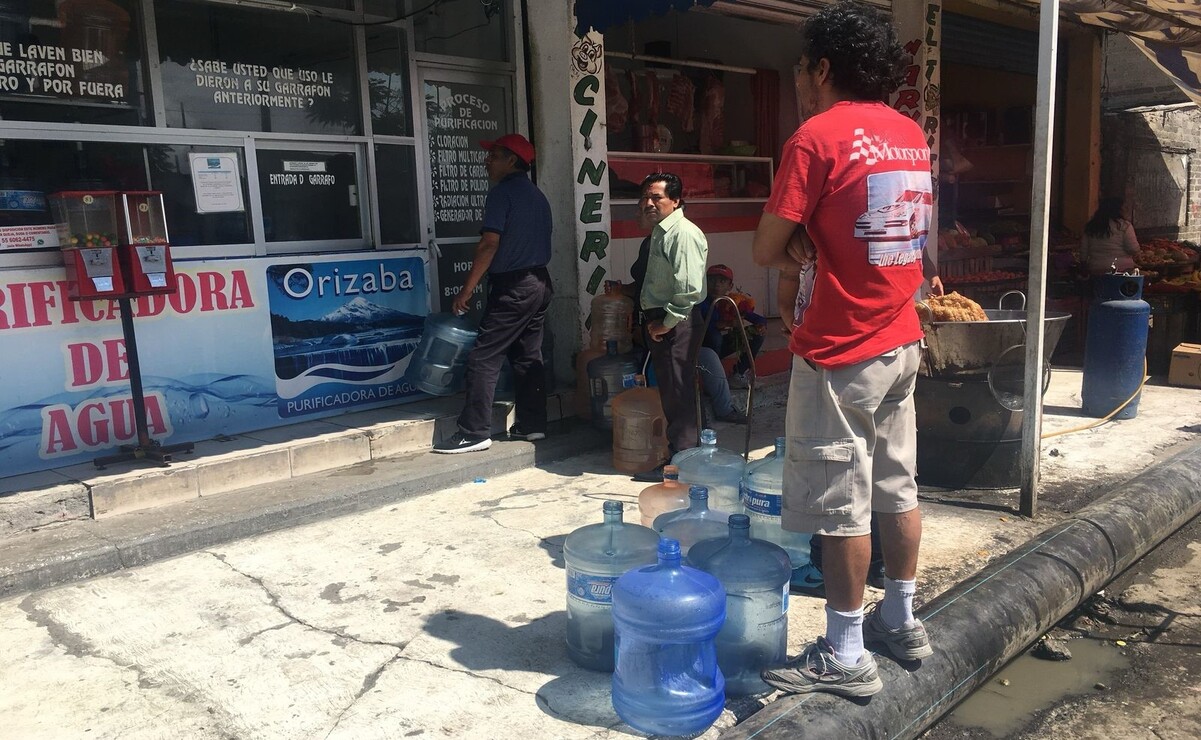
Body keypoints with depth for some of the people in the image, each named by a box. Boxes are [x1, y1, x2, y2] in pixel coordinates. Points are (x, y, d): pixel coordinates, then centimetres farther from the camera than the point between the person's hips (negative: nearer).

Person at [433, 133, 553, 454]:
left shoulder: (503, 191, -10)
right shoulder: (538, 196, 16)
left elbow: (490, 243, -17)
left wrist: (467, 289, -15)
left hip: (511, 287, -9)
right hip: (540, 283, 9)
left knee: (483, 358, -6)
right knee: (528, 356, 13)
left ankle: (474, 433, -6)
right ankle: (531, 425, 17)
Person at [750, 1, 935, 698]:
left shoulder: (820, 135, -13)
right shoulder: (913, 134, 10)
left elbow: (766, 250, -12)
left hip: (841, 352, -8)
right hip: (902, 340, 8)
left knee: (841, 506, 1)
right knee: (898, 488, 17)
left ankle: (845, 657, 13)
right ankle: (902, 620, 32)